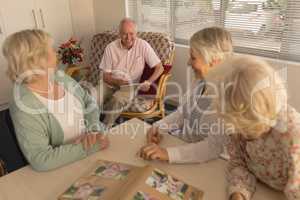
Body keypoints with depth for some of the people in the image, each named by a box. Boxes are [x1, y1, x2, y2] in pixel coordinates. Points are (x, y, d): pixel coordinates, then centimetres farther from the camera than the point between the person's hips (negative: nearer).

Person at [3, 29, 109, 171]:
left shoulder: (60, 76, -4)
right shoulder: (24, 108, -22)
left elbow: (89, 102, 6)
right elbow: (41, 160, -25)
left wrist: (93, 130, -11)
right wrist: (91, 147, -25)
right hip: (67, 166, -5)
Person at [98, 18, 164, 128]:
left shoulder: (143, 45, -9)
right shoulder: (111, 47, -5)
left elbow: (159, 67, -7)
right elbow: (105, 76, -3)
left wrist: (148, 82, -25)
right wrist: (118, 82, -24)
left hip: (130, 86, -1)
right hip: (110, 83, 1)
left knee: (118, 99, -34)